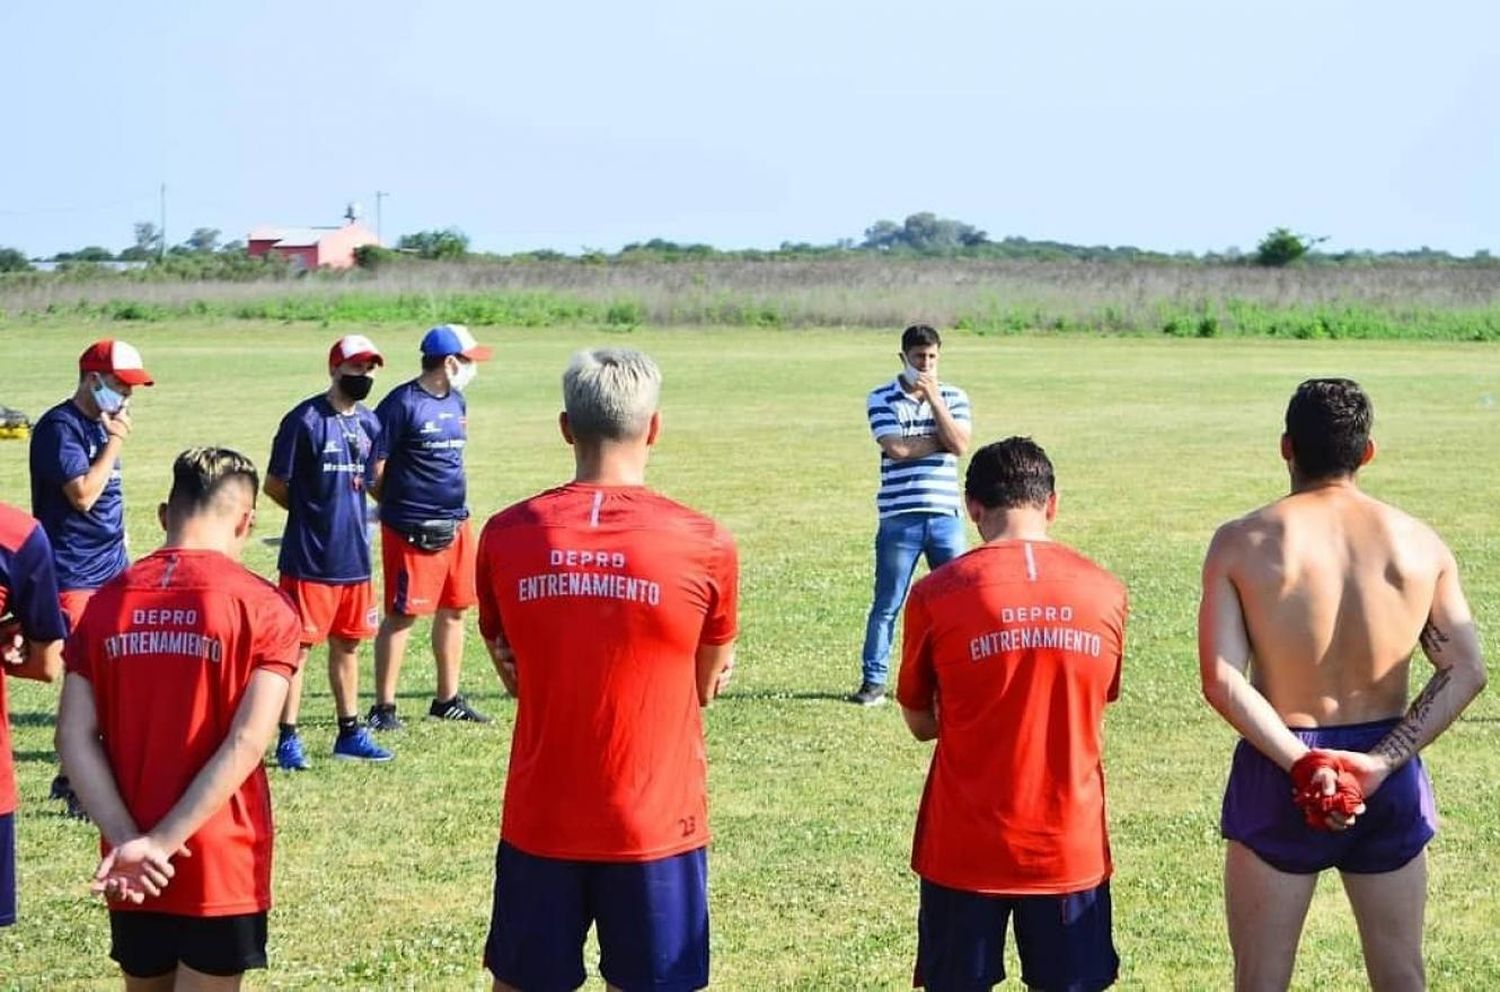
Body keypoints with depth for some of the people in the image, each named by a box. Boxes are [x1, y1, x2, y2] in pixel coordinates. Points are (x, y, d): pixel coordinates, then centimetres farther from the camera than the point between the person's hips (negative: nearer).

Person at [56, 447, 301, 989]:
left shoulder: (107, 602, 3)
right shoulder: (262, 606, -8)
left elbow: (74, 735, -4)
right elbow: (246, 743, -17)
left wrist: (126, 838, -9)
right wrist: (159, 844, -17)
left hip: (132, 866, 4)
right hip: (220, 862, -4)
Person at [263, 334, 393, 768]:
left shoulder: (369, 423, 8)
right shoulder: (305, 420, -13)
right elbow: (274, 484, -8)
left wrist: (344, 514, 9)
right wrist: (312, 512, 3)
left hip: (354, 555, 7)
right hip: (309, 558, -7)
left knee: (347, 645, 15)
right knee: (298, 647, -1)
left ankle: (350, 733, 25)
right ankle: (288, 739, 5)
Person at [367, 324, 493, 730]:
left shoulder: (457, 402, 12)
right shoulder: (402, 404, -14)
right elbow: (373, 468, -12)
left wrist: (456, 507, 13)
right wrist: (399, 506, -2)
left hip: (455, 524, 8)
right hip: (412, 529, -8)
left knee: (453, 610, 13)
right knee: (402, 615, -2)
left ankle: (447, 700, 24)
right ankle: (383, 707, 4)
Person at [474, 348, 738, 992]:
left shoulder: (505, 536, -4)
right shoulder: (705, 546, -10)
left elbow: (517, 677, 8)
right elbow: (703, 689, 3)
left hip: (539, 824, 2)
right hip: (655, 827, -2)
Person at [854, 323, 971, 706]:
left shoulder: (953, 397, 8)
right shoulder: (881, 398, 0)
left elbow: (960, 445, -9)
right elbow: (897, 449, -13)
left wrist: (933, 398, -12)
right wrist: (941, 440, -4)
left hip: (946, 516, 2)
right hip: (899, 518, -2)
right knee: (887, 604, 2)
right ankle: (873, 680, 10)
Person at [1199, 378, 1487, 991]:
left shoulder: (1242, 543, -7)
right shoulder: (1420, 544, -1)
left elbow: (1221, 679, -16)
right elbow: (1466, 672, -5)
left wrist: (1300, 763, -19)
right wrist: (1382, 762, -12)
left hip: (1278, 773, -2)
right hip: (1389, 779, 2)